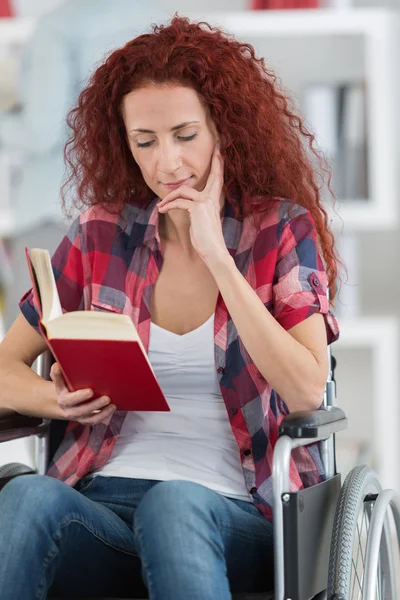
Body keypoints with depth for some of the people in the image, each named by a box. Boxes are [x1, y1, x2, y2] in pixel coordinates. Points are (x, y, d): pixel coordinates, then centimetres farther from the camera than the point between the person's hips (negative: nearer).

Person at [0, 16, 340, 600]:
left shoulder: (282, 229, 5)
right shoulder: (101, 234, 12)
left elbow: (308, 391, -9)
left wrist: (216, 256, -11)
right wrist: (59, 399, -9)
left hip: (230, 512, -2)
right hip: (102, 500, 2)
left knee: (172, 505, -38)